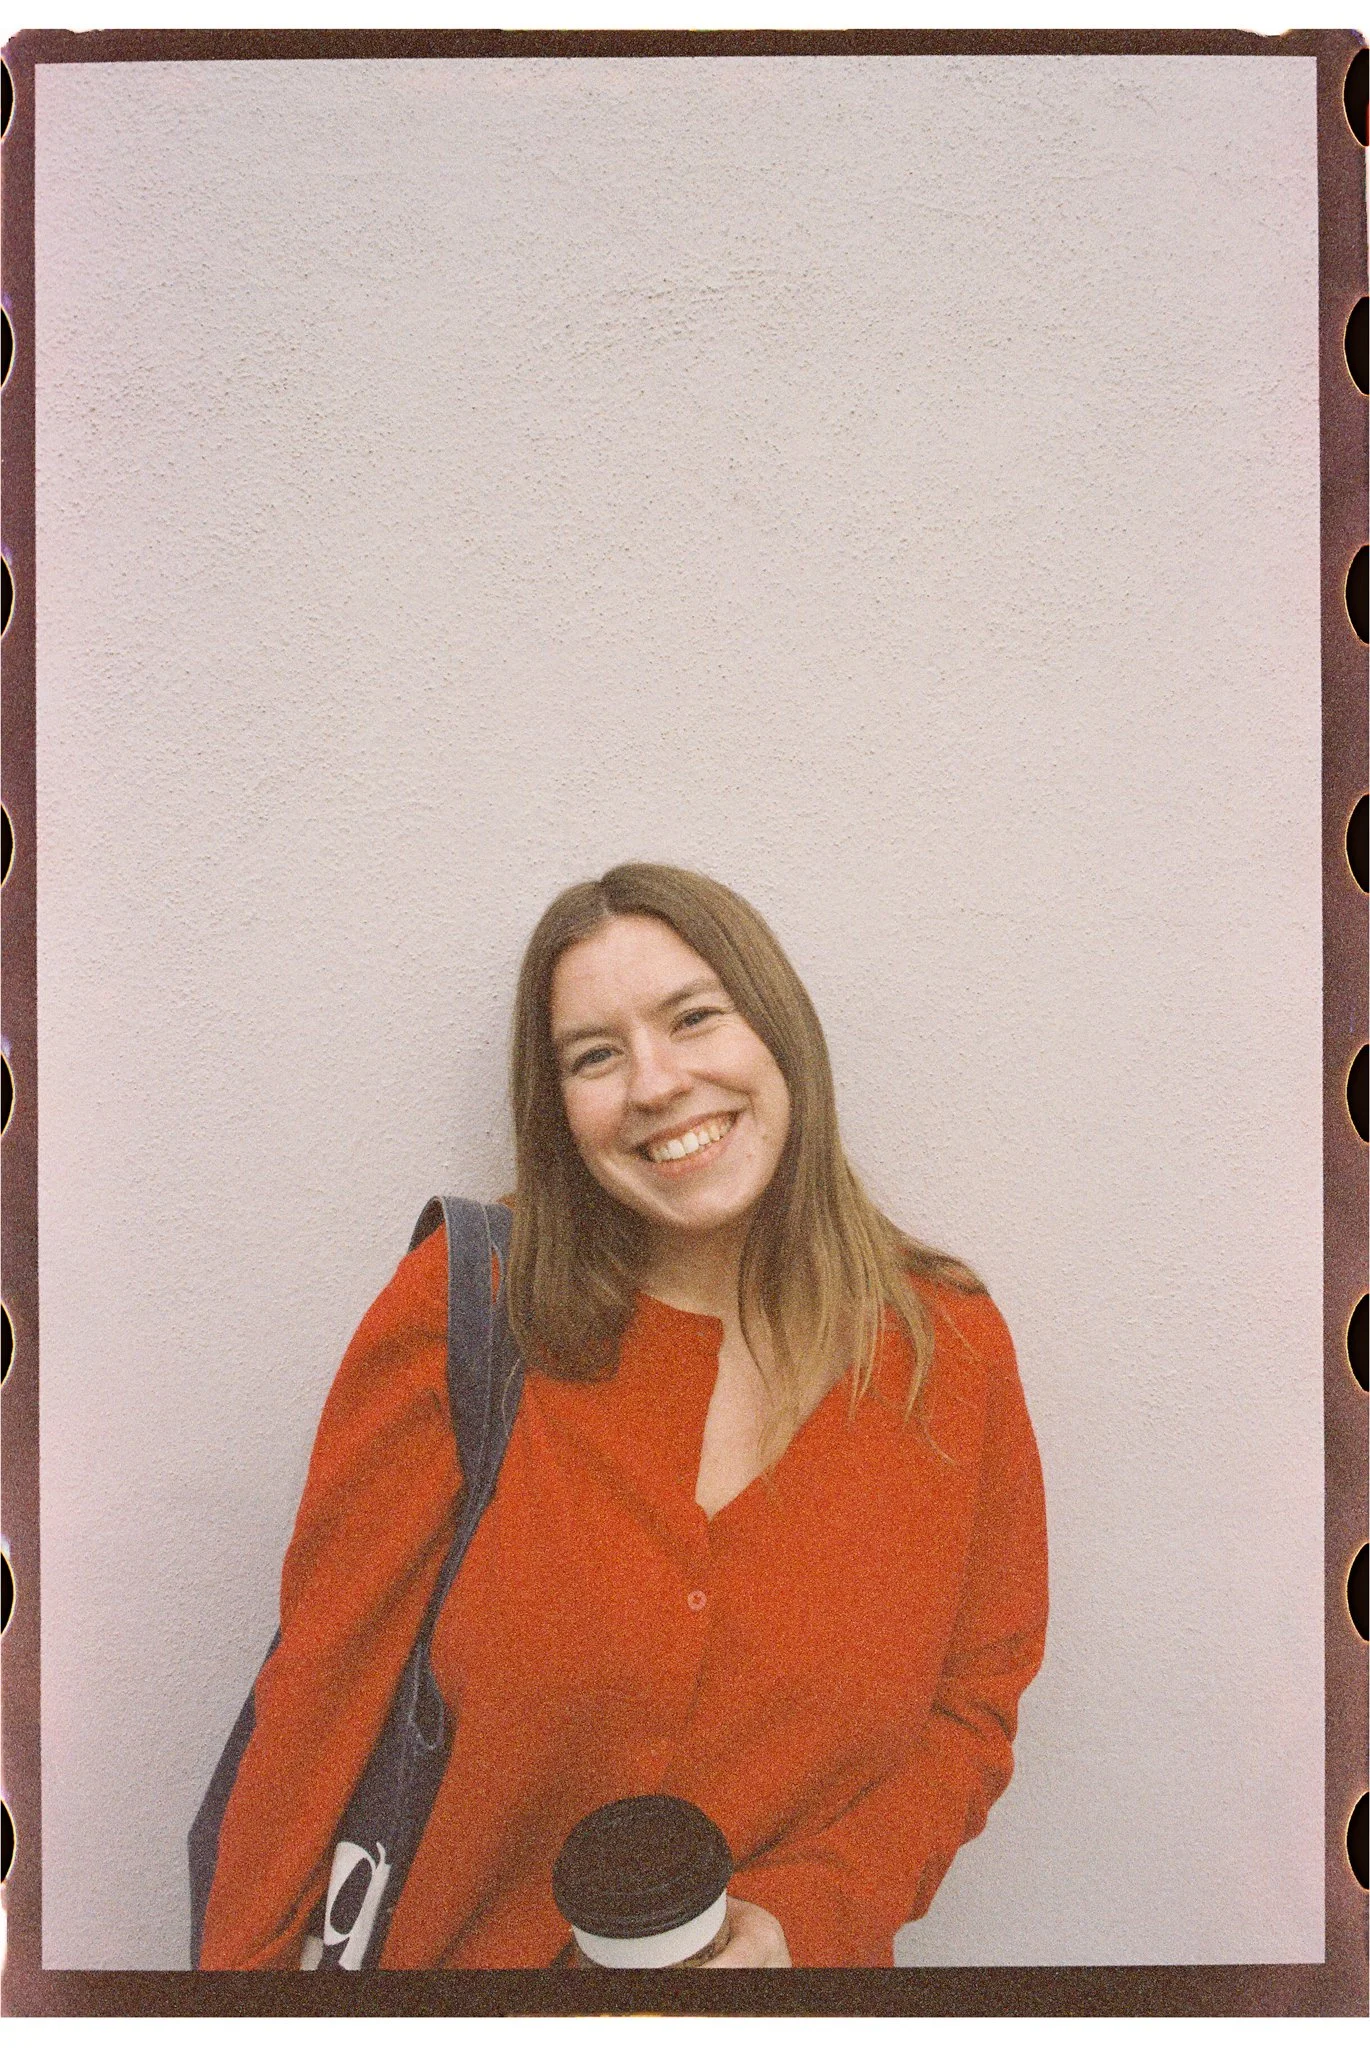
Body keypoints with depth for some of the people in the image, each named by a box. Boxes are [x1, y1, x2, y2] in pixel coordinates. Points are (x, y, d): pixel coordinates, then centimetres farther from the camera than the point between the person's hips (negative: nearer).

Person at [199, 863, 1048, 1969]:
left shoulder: (951, 1349, -13)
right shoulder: (464, 1307, -18)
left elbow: (972, 1710, -5)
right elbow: (327, 1672, -11)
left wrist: (800, 1916, -17)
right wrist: (239, 1963, -8)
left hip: (795, 1955, 1)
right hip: (453, 1947, 0)